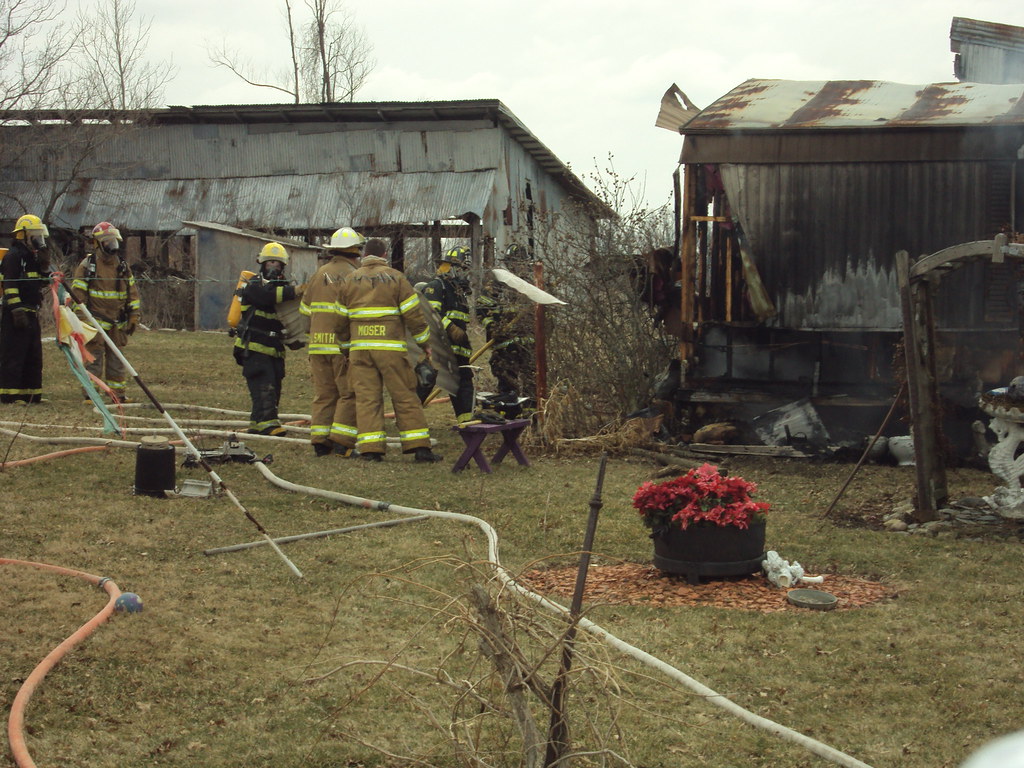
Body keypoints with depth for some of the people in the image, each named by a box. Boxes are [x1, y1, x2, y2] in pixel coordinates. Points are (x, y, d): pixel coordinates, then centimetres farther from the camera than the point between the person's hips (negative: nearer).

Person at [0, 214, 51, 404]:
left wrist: (45, 265, 4)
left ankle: (31, 394, 18)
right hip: (16, 314, -10)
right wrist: (17, 310, -23)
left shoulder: (32, 256, 18)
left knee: (33, 356, 12)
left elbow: (43, 282, 20)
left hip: (31, 313, 10)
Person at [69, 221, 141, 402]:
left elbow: (133, 293, 16)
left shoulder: (123, 266, 13)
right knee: (94, 358, -5)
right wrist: (81, 318, -9)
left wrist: (134, 317, 10)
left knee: (117, 360, 9)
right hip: (95, 322, -5)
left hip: (118, 324, 5)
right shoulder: (87, 265, -3)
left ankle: (118, 393, 15)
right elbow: (77, 293, -5)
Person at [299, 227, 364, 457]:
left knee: (323, 394, 11)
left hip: (318, 343, 6)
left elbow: (305, 309, 17)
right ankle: (342, 442, -5)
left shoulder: (318, 274, 13)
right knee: (349, 394, 0)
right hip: (343, 344, -6)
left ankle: (320, 441, 9)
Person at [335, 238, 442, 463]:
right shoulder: (395, 278, 0)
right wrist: (424, 342, 9)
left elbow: (341, 319, 16)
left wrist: (347, 346, 28)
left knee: (366, 397, 3)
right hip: (391, 348, -3)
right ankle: (419, 446, -1)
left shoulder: (350, 281, 11)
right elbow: (413, 315, -2)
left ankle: (370, 448, -3)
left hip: (360, 348, 3)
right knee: (405, 396, 0)